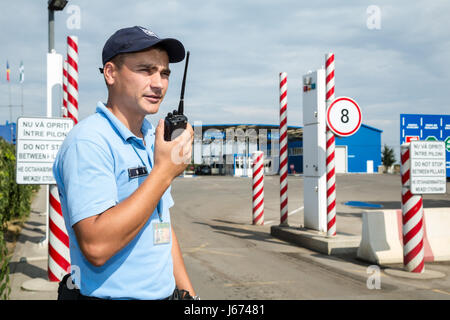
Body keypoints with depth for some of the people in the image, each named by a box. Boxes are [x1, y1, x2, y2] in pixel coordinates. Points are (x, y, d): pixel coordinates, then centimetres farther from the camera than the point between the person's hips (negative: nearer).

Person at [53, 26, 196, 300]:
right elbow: (96, 246, -27)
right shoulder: (88, 141, -18)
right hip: (110, 295, -8)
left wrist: (187, 292, 9)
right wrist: (165, 171, -23)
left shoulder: (153, 139, 9)